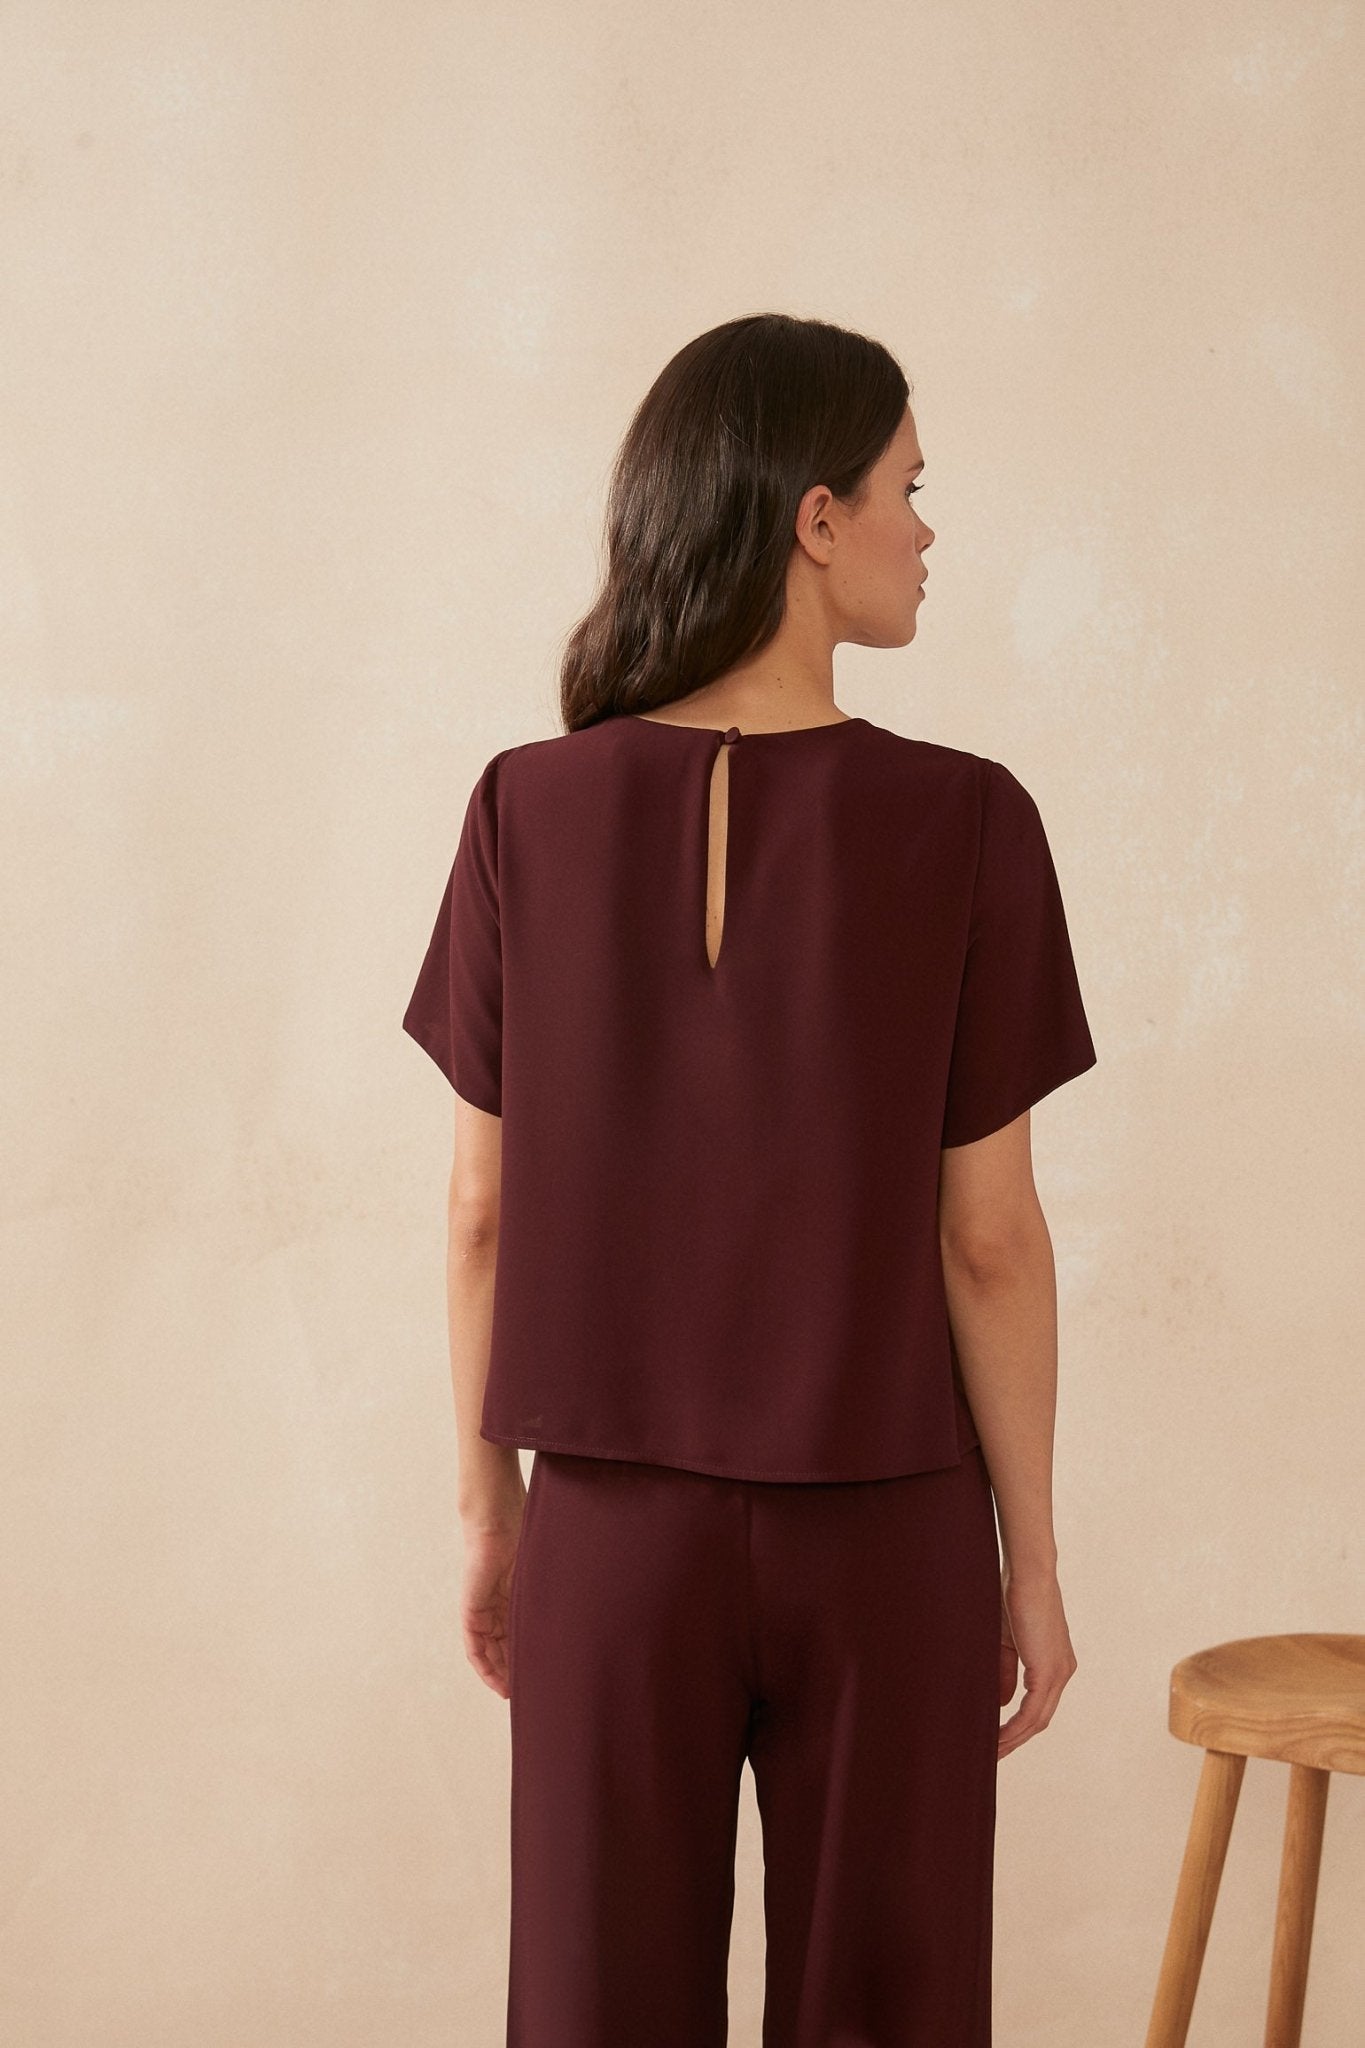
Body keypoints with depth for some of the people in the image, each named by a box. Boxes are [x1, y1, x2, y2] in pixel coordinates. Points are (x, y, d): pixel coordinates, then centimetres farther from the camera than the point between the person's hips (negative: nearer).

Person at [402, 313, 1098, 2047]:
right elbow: (986, 1238, -10)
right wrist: (1031, 1554, 1)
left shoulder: (532, 814, -8)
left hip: (616, 1516, 2)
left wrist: (488, 1500, 10)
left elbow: (484, 1209, -3)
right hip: (884, 1530, -2)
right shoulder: (963, 825, -14)